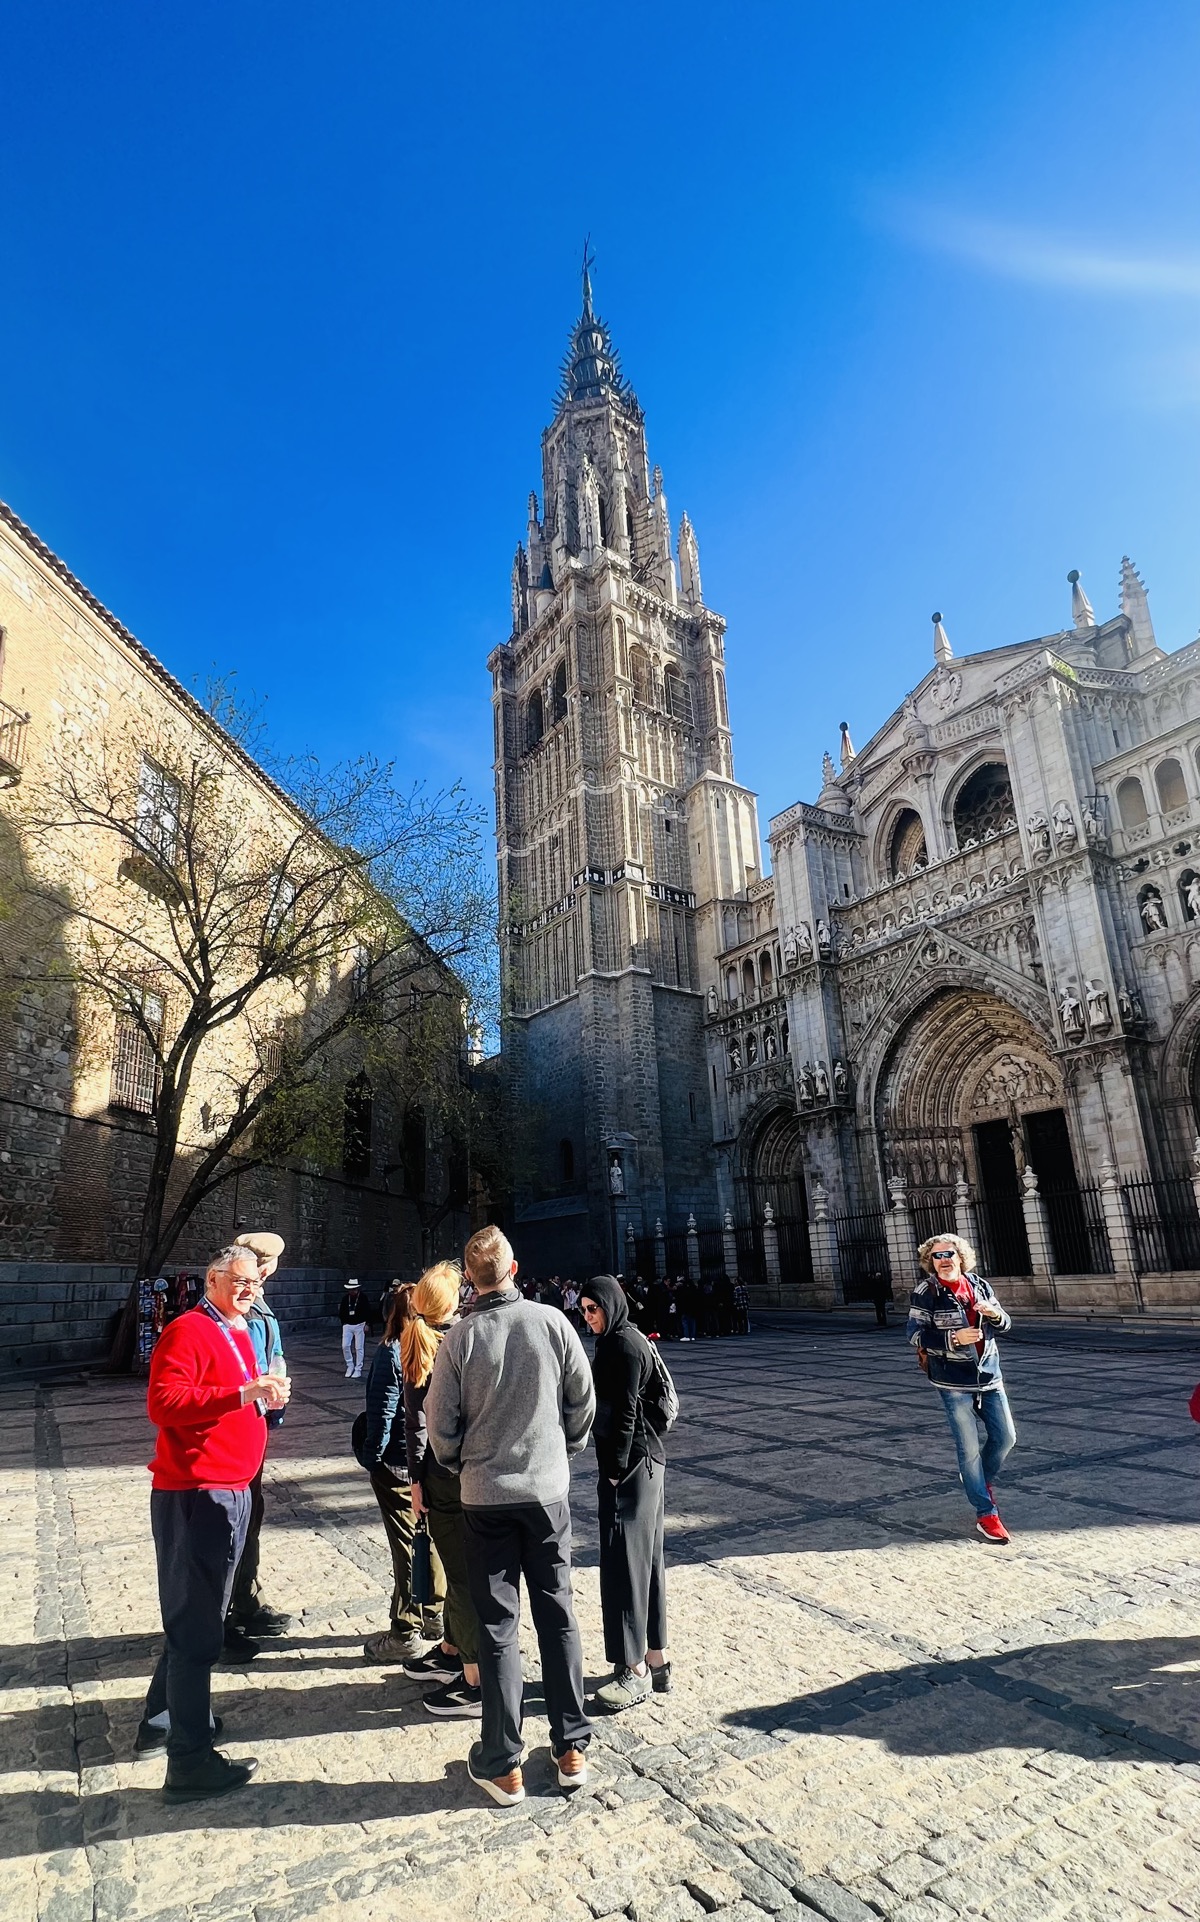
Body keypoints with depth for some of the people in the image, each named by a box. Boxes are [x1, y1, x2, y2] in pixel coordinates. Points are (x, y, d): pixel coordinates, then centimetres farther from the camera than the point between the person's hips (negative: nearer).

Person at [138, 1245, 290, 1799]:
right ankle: (190, 1763, 10)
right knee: (195, 1626, -1)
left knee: (198, 1618, 22)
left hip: (232, 1491, 10)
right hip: (193, 1496, -10)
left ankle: (161, 1719, 39)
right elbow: (165, 1402, -27)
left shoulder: (238, 1335, 14)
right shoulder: (186, 1332, -15)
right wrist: (244, 1394, -33)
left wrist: (266, 1398, 6)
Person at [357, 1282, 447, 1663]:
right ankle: (433, 1615, 31)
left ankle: (405, 1634, 16)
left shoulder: (391, 1353, -19)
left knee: (406, 1546, 4)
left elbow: (382, 1413, -17)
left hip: (398, 1464, -6)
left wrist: (371, 1457, -4)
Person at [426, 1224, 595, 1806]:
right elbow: (583, 1400, -2)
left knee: (497, 1626, 11)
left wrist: (458, 1466, 13)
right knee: (557, 1614, 15)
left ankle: (501, 1765, 20)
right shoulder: (551, 1322, -11)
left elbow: (440, 1421, -6)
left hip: (484, 1496, -1)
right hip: (548, 1490, 1)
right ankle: (571, 1748, 26)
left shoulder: (460, 1337, -13)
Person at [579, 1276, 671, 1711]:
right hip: (645, 1460, 10)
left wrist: (614, 1471, -17)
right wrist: (616, 1466, 17)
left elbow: (625, 1411, -20)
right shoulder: (617, 1340, 12)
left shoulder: (624, 1344, -17)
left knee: (624, 1560, -2)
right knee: (646, 1558, 15)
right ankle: (656, 1658, 25)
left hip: (630, 1462, -10)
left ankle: (635, 1670, 8)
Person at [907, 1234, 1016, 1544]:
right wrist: (954, 1338, -25)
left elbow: (1005, 1325, 10)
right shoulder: (925, 1292, -9)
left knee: (1006, 1437, 12)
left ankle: (980, 1478, 39)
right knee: (969, 1447, -1)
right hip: (954, 1381, -5)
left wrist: (994, 1314, -14)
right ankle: (985, 1513, 13)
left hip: (988, 1375, 5)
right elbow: (916, 1333, -12)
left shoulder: (979, 1285, 5)